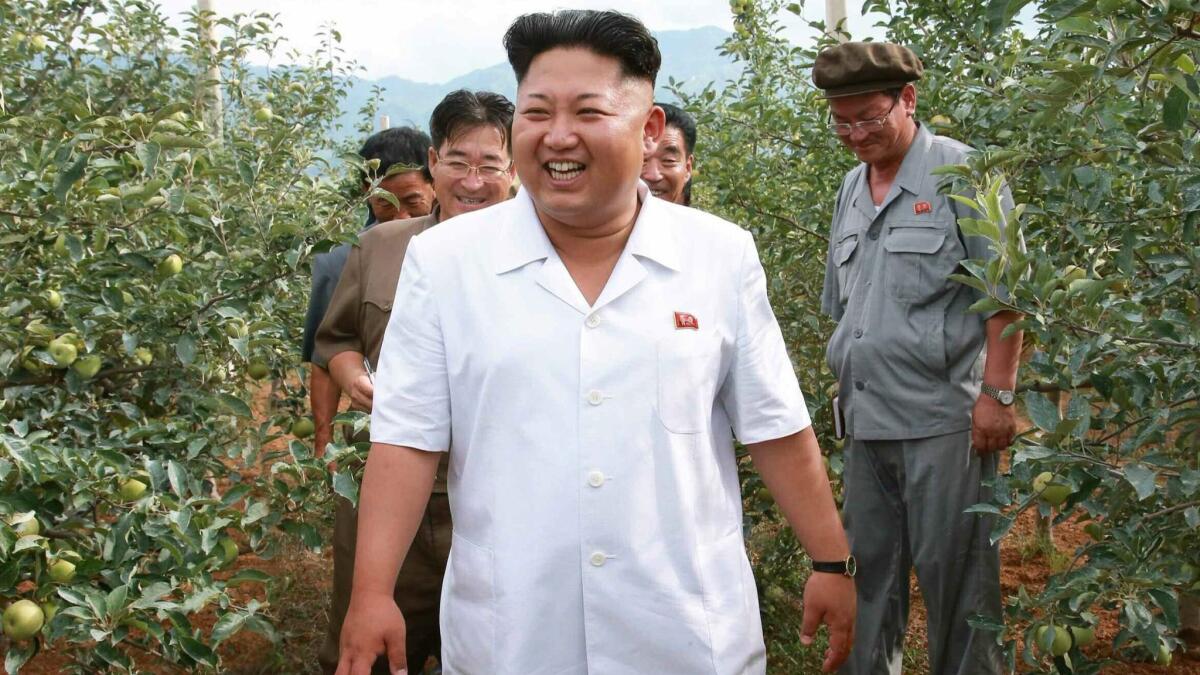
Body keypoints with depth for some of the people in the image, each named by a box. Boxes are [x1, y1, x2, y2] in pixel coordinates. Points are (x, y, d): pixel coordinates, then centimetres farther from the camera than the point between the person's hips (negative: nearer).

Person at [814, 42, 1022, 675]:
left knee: (952, 572, 0)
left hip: (942, 418, -6)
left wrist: (997, 394, -14)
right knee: (870, 568, 14)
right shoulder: (851, 188, 15)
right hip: (865, 420, 7)